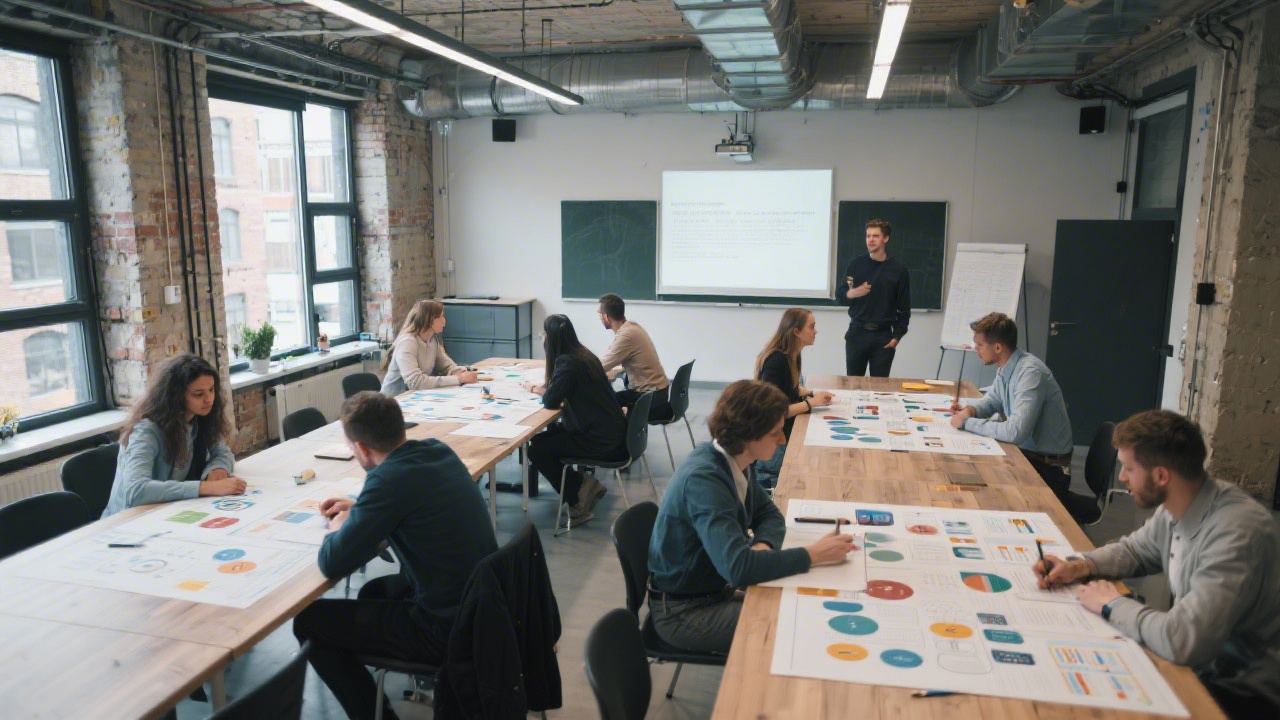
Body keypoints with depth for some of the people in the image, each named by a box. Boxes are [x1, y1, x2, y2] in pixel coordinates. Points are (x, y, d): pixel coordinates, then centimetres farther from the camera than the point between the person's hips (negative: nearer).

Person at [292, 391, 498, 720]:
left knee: (308, 621, 6)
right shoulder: (439, 450, 0)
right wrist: (359, 508, 18)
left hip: (447, 630, -8)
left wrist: (338, 529, 3)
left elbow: (333, 563, -18)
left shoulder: (390, 478, -24)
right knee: (374, 591, 32)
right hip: (483, 606, 8)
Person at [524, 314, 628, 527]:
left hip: (600, 439, -9)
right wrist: (539, 388, 8)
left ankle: (577, 493, 9)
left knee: (536, 450, -3)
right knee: (542, 438, 15)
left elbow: (551, 401, -18)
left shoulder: (567, 362, -19)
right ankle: (583, 486, 14)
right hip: (612, 430, 9)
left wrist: (536, 389, 2)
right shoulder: (583, 354, 9)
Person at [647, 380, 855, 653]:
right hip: (684, 611, -8)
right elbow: (737, 566, -39)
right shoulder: (703, 480, -30)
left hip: (716, 588, 8)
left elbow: (770, 514, 7)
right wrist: (813, 555, -29)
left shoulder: (734, 461, -4)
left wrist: (763, 546, -17)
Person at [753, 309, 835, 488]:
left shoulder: (793, 355, 3)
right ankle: (765, 478, 6)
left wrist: (812, 394, 1)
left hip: (784, 430, 9)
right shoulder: (776, 361, -25)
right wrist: (810, 403, -25)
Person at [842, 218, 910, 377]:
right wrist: (851, 294, -14)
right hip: (857, 332, 1)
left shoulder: (899, 270, 0)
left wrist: (897, 336, -5)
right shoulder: (856, 264, 3)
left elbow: (904, 309, 2)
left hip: (883, 335, -1)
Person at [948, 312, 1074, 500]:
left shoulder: (1030, 372, -25)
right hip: (1023, 452, 8)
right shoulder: (1005, 369, 2)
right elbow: (992, 401, 20)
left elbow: (1015, 432, -33)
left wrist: (968, 423, -22)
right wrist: (971, 410, -2)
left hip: (1046, 468, -8)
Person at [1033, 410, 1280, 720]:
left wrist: (1113, 605, -18)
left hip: (1245, 693, -7)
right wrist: (1080, 566, -3)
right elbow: (1134, 550, 16)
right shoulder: (1174, 509, -5)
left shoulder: (1235, 532, -31)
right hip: (1201, 662, 7)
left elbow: (1181, 641, -36)